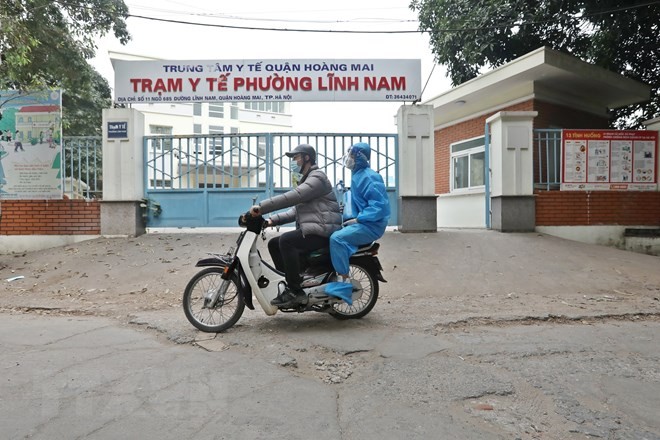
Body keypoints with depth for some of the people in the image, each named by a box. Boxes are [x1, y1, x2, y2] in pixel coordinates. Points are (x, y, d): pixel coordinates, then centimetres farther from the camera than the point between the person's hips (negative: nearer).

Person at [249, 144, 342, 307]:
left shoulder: (317, 177, -8)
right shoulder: (306, 179, 25)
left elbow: (292, 197, -23)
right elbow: (295, 210, 19)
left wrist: (262, 207, -24)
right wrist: (273, 220, 5)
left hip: (322, 231, -10)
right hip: (311, 230, 10)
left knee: (286, 240, -29)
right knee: (273, 244, 6)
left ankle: (296, 292, -24)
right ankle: (291, 283, 6)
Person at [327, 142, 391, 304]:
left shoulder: (369, 177, -15)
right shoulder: (358, 175, 15)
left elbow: (380, 204, -23)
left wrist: (358, 219, -22)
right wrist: (352, 218, 10)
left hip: (371, 225, -11)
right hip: (361, 221, 11)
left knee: (337, 238, -29)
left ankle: (344, 283, -24)